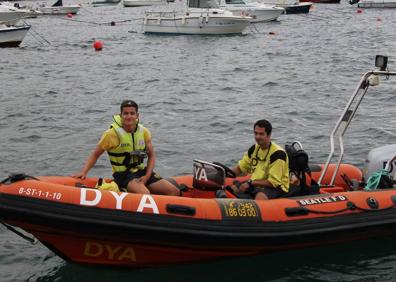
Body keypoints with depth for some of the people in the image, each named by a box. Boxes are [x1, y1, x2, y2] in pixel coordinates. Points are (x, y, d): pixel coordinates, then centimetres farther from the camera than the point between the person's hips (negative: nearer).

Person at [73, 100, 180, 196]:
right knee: (145, 194, -35)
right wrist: (84, 172, -15)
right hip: (123, 175, -5)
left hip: (142, 172, 5)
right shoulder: (112, 134, -10)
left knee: (174, 191, -10)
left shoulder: (144, 132, 3)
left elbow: (151, 156, 11)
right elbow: (95, 155, -2)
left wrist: (147, 176, -4)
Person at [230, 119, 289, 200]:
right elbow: (240, 168, 13)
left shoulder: (277, 153, -18)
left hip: (276, 187, -8)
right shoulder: (255, 148, 6)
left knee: (260, 196, -39)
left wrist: (250, 183, -24)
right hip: (255, 184, 8)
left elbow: (273, 182, -21)